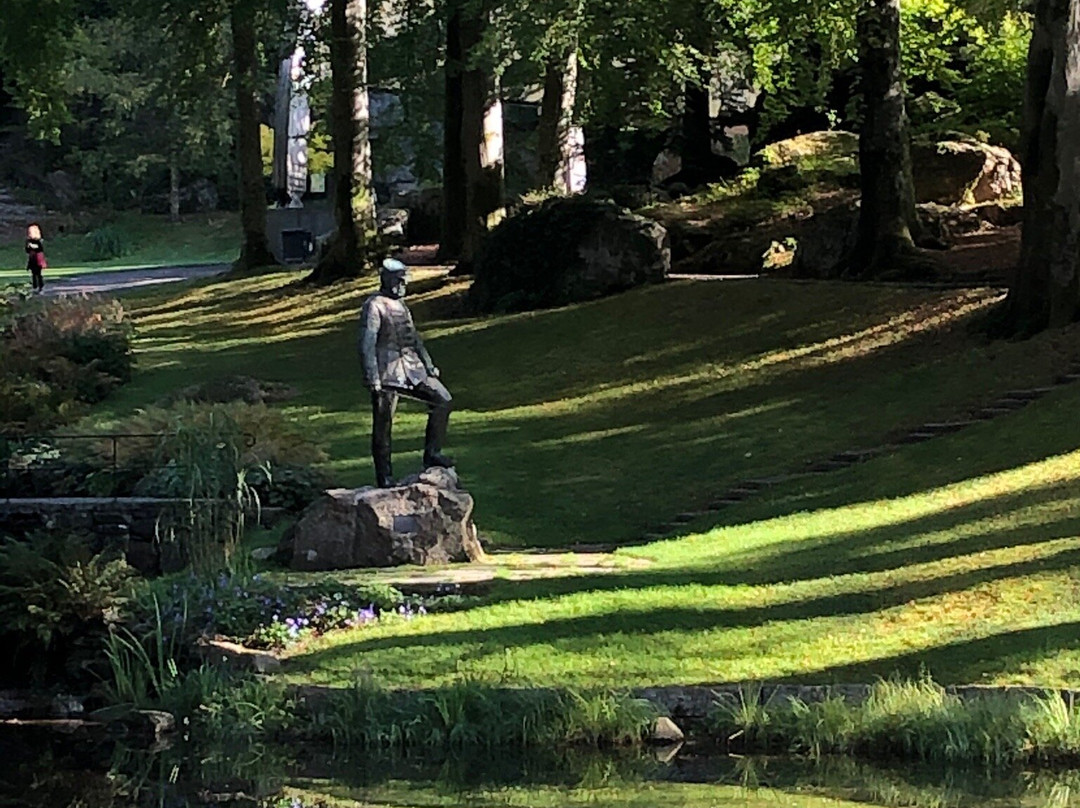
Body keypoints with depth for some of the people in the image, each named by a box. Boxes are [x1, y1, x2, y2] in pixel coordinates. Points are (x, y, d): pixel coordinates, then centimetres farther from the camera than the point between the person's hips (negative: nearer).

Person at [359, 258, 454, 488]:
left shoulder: (401, 305, 18)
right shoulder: (374, 307, -8)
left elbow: (414, 338, 25)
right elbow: (367, 345, -14)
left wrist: (428, 365, 20)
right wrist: (373, 378, -20)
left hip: (412, 369, 8)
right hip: (387, 373, -8)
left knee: (442, 400, 0)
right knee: (383, 425, -1)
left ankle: (432, 453, 7)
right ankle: (385, 479, 4)